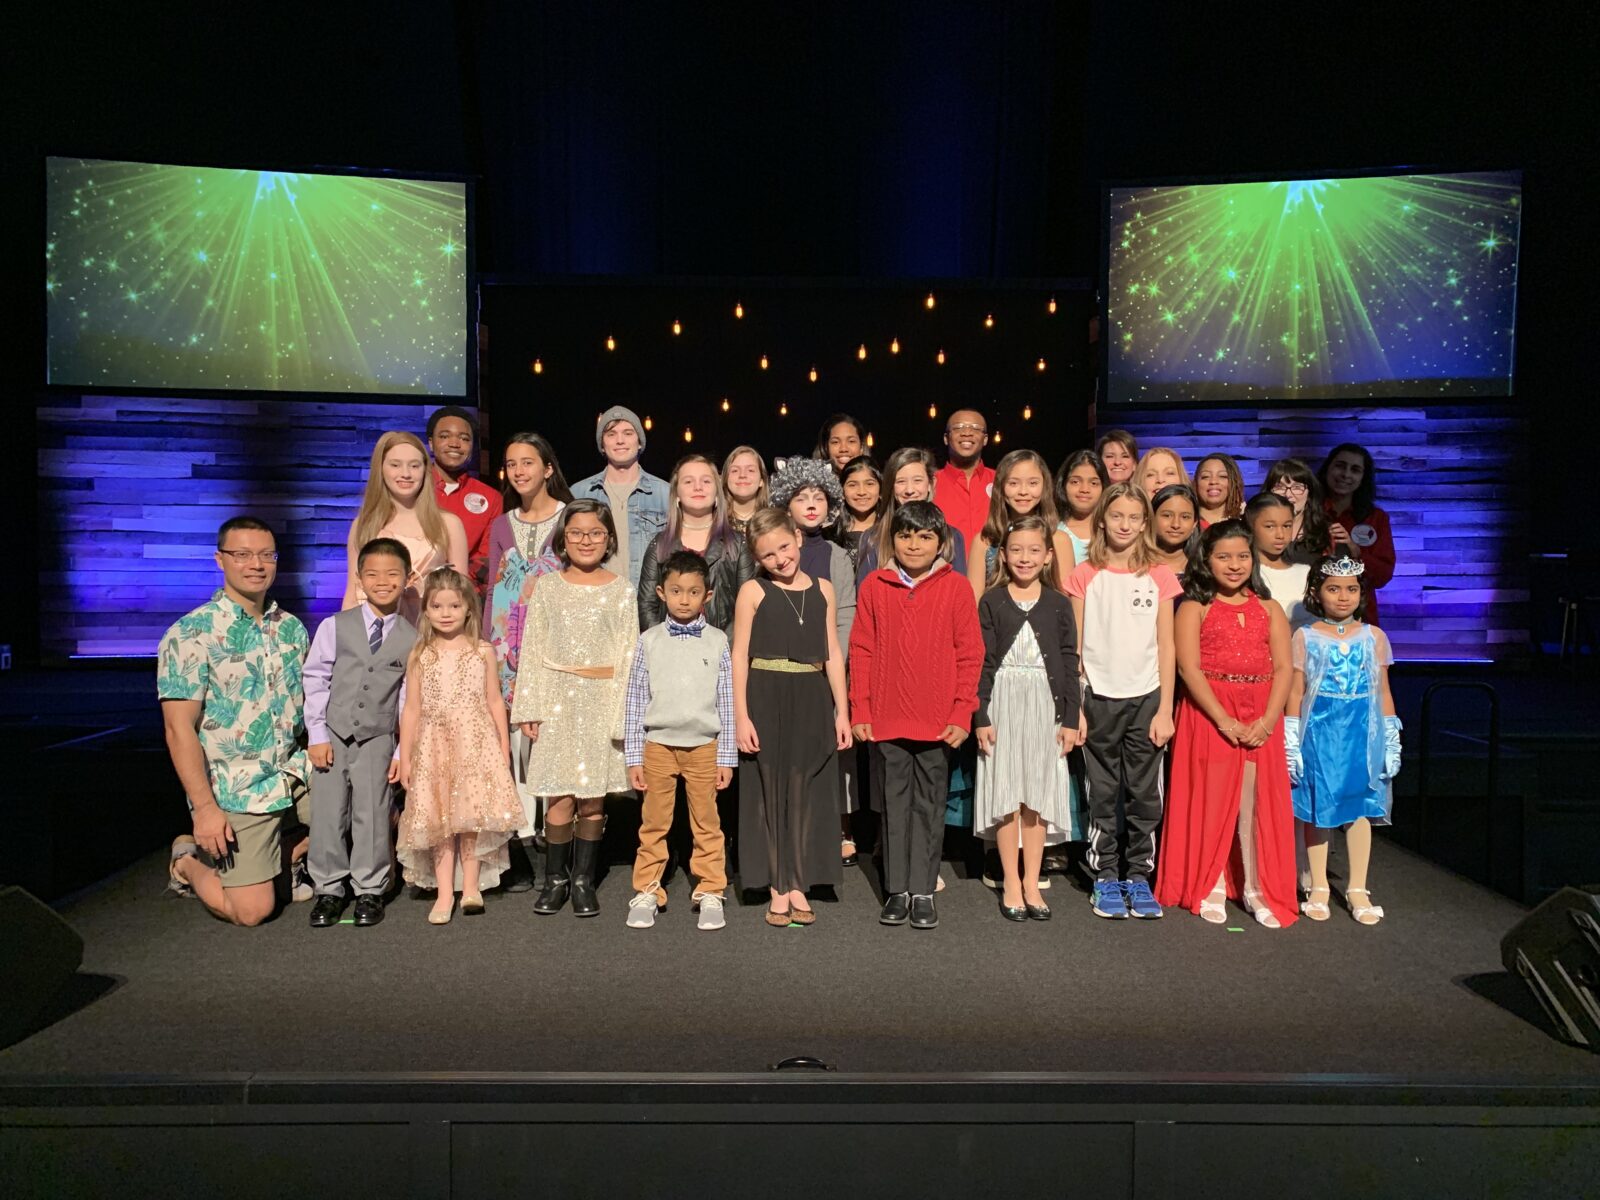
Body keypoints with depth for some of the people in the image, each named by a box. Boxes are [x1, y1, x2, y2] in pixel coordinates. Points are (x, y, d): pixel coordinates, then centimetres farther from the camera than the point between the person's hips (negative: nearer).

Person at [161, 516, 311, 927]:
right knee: (252, 910, -8)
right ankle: (190, 861, 23)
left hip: (297, 773, 6)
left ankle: (286, 859, 18)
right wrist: (204, 808, -19)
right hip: (237, 789, -6)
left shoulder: (292, 628, 6)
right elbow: (179, 728, -15)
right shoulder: (190, 634, -11)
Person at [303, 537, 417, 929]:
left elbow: (409, 700, 1)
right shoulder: (335, 626, -1)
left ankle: (369, 890, 19)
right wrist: (317, 734, -5)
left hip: (378, 740, 0)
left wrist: (403, 751, -1)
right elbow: (315, 680, 0)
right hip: (333, 735, 0)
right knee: (327, 815, 6)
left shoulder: (411, 639, 0)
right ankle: (329, 889, 21)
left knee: (372, 818, 5)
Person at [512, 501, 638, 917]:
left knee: (593, 797, 4)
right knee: (560, 797, -2)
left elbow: (629, 654, 2)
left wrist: (626, 712, -5)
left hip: (603, 700, 0)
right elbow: (532, 651, 6)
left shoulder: (620, 590, 4)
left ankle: (583, 879, 19)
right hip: (557, 699, 0)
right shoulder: (546, 587, 7)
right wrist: (528, 708, 0)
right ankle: (555, 879, 15)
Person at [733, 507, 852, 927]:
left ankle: (798, 886, 18)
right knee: (770, 793, 4)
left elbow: (833, 654, 9)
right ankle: (778, 890, 15)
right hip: (767, 701, -3)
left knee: (807, 795, 8)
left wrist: (842, 711, 5)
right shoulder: (753, 592, -2)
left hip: (813, 703, 3)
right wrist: (741, 716, -10)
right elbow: (739, 656, -4)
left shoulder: (822, 589, 7)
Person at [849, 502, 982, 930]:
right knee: (895, 803, 10)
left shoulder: (956, 588, -1)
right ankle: (897, 890, 20)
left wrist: (962, 715, -7)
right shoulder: (874, 586, 2)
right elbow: (861, 651, 4)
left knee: (929, 805, 8)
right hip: (887, 719, 1)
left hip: (938, 722, -1)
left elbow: (970, 654, -2)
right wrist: (859, 711, 0)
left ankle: (923, 891, 18)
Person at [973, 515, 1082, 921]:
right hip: (1003, 703, -1)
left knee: (1039, 795, 5)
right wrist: (981, 716, -6)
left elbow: (1069, 663, 4)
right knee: (1006, 795, 2)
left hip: (1045, 704, 1)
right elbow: (982, 662, -1)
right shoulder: (991, 602, 0)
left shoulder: (1058, 603, 4)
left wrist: (1070, 718, 0)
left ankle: (1031, 882, 15)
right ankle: (1011, 884, 13)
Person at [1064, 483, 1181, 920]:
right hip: (1099, 698, -1)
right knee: (1102, 794, 6)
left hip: (1146, 698, 1)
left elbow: (1166, 647, 4)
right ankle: (1105, 877, 16)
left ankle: (1139, 876, 17)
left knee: (1145, 795, 6)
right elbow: (1074, 647, 2)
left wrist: (1165, 708, -1)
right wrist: (1073, 707, -3)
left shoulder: (1158, 577, 4)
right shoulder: (1084, 576, 2)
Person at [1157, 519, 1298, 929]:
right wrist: (1224, 720, -17)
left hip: (1261, 721, 3)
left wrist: (1267, 720, -11)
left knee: (1261, 802, 3)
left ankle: (1259, 890, 15)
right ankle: (1210, 889, 14)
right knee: (1211, 802, 2)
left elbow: (1283, 668, 4)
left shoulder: (1268, 610, 11)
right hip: (1209, 716, -3)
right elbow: (1189, 668, -9)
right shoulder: (1195, 608, 1)